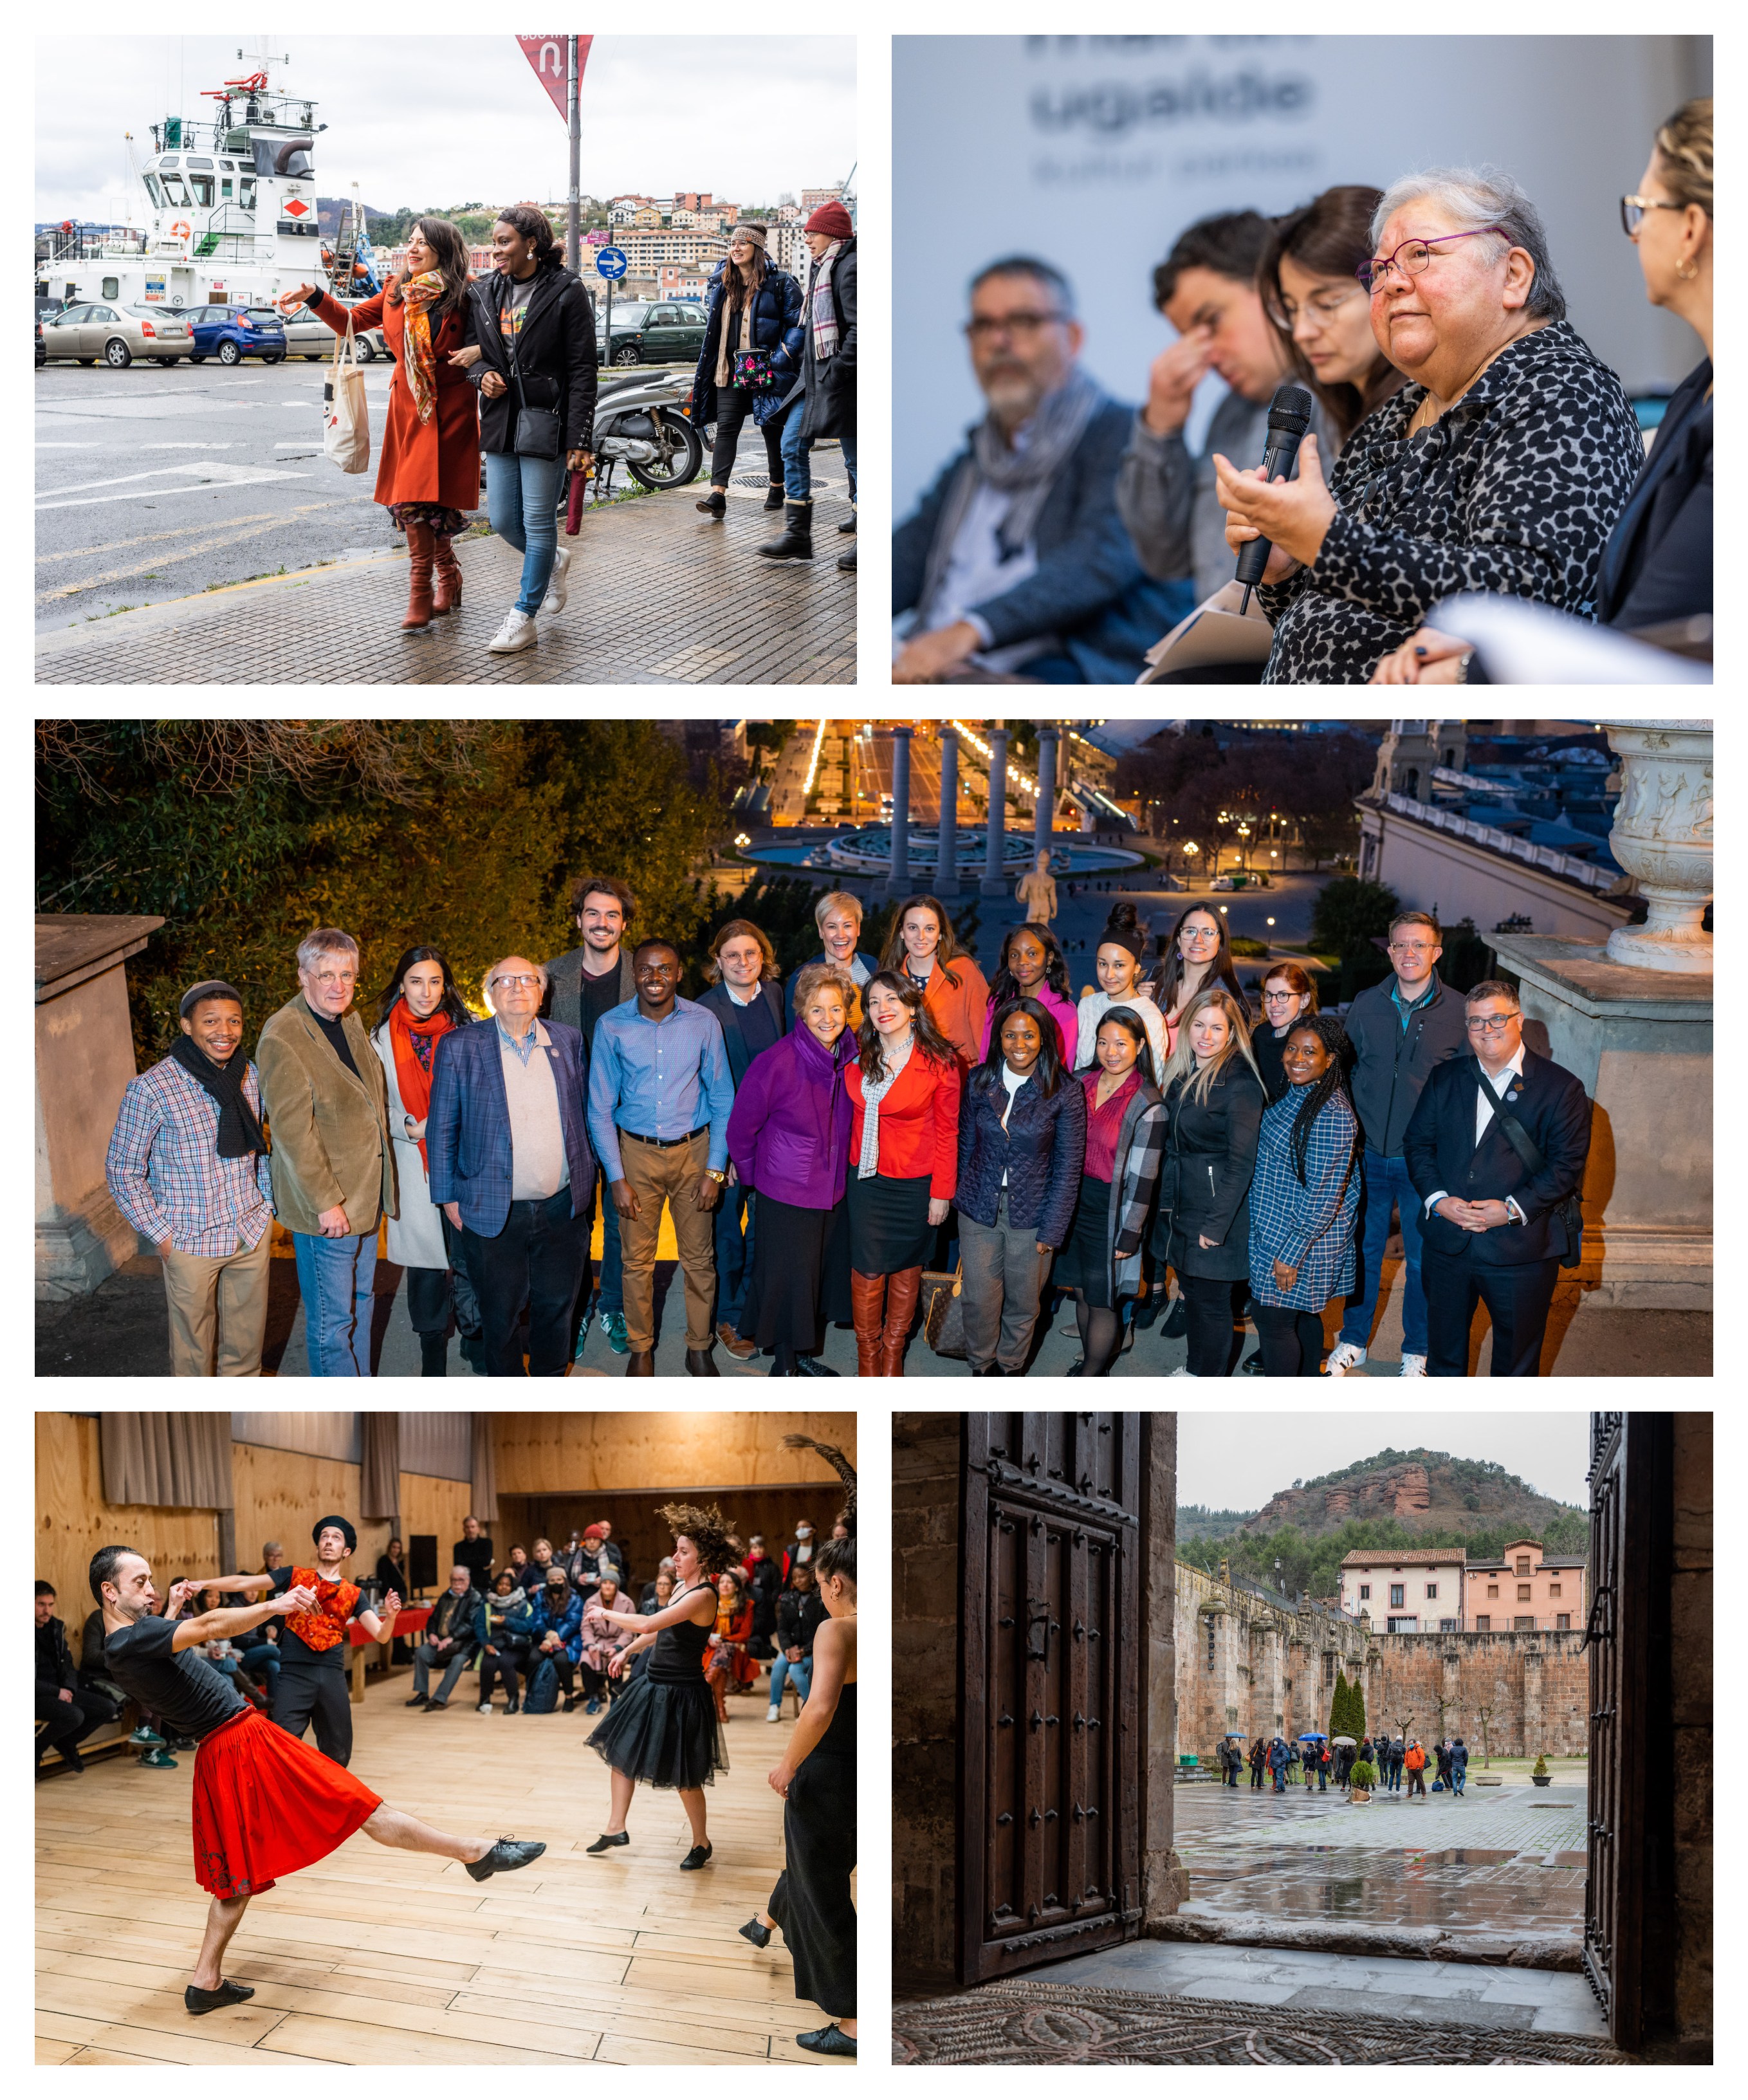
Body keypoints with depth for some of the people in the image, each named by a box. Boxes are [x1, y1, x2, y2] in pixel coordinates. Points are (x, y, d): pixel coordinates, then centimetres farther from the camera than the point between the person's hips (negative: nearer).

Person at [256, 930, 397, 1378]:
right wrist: (325, 1202, -21)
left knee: (360, 1300, 21)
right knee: (331, 1319, 1)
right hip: (324, 1206, -9)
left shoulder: (350, 1019, 6)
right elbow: (292, 1130, -22)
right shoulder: (282, 1038, -21)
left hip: (365, 1194, 9)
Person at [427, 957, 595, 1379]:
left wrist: (585, 1179, 11)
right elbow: (442, 1128, -1)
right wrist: (448, 1196, -2)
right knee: (500, 1313, 9)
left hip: (562, 1209, 3)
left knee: (557, 1305, 14)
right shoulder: (460, 1046, -6)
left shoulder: (567, 1040, 4)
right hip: (495, 1212, -3)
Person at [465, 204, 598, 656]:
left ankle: (524, 618, 9)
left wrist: (580, 440, -14)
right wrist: (482, 373, -4)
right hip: (500, 420, 6)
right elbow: (473, 350, 21)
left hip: (545, 421, -6)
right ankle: (554, 562, 39)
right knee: (502, 521, 9)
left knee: (538, 521, 0)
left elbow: (583, 370, -9)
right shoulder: (484, 292, 8)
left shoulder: (566, 292, -8)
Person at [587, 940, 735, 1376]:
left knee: (699, 1257, 6)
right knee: (637, 1258, 6)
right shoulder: (611, 1026, -6)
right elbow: (600, 1108, -2)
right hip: (636, 1150, 0)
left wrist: (715, 1170, -5)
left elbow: (722, 1100, 0)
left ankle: (699, 1348, 21)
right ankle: (640, 1348, 23)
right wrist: (616, 1177, -7)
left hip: (693, 1149, 0)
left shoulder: (704, 1023, -6)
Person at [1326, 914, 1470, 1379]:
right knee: (1363, 1251, 14)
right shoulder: (1366, 1005, 0)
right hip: (1368, 1153, 2)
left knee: (1423, 1260, 9)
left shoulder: (1458, 1012, -7)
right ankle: (1353, 1341, 31)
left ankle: (1416, 1351, 26)